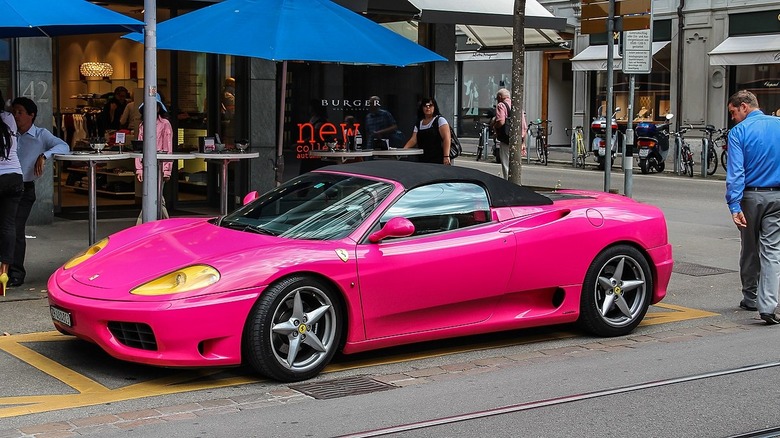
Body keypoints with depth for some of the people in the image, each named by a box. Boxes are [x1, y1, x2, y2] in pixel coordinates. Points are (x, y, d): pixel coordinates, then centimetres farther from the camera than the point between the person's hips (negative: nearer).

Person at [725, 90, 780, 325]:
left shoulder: (739, 132, -7)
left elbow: (736, 172, -14)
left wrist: (734, 205, -17)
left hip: (751, 196, -1)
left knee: (750, 250, 14)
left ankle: (750, 298, 26)